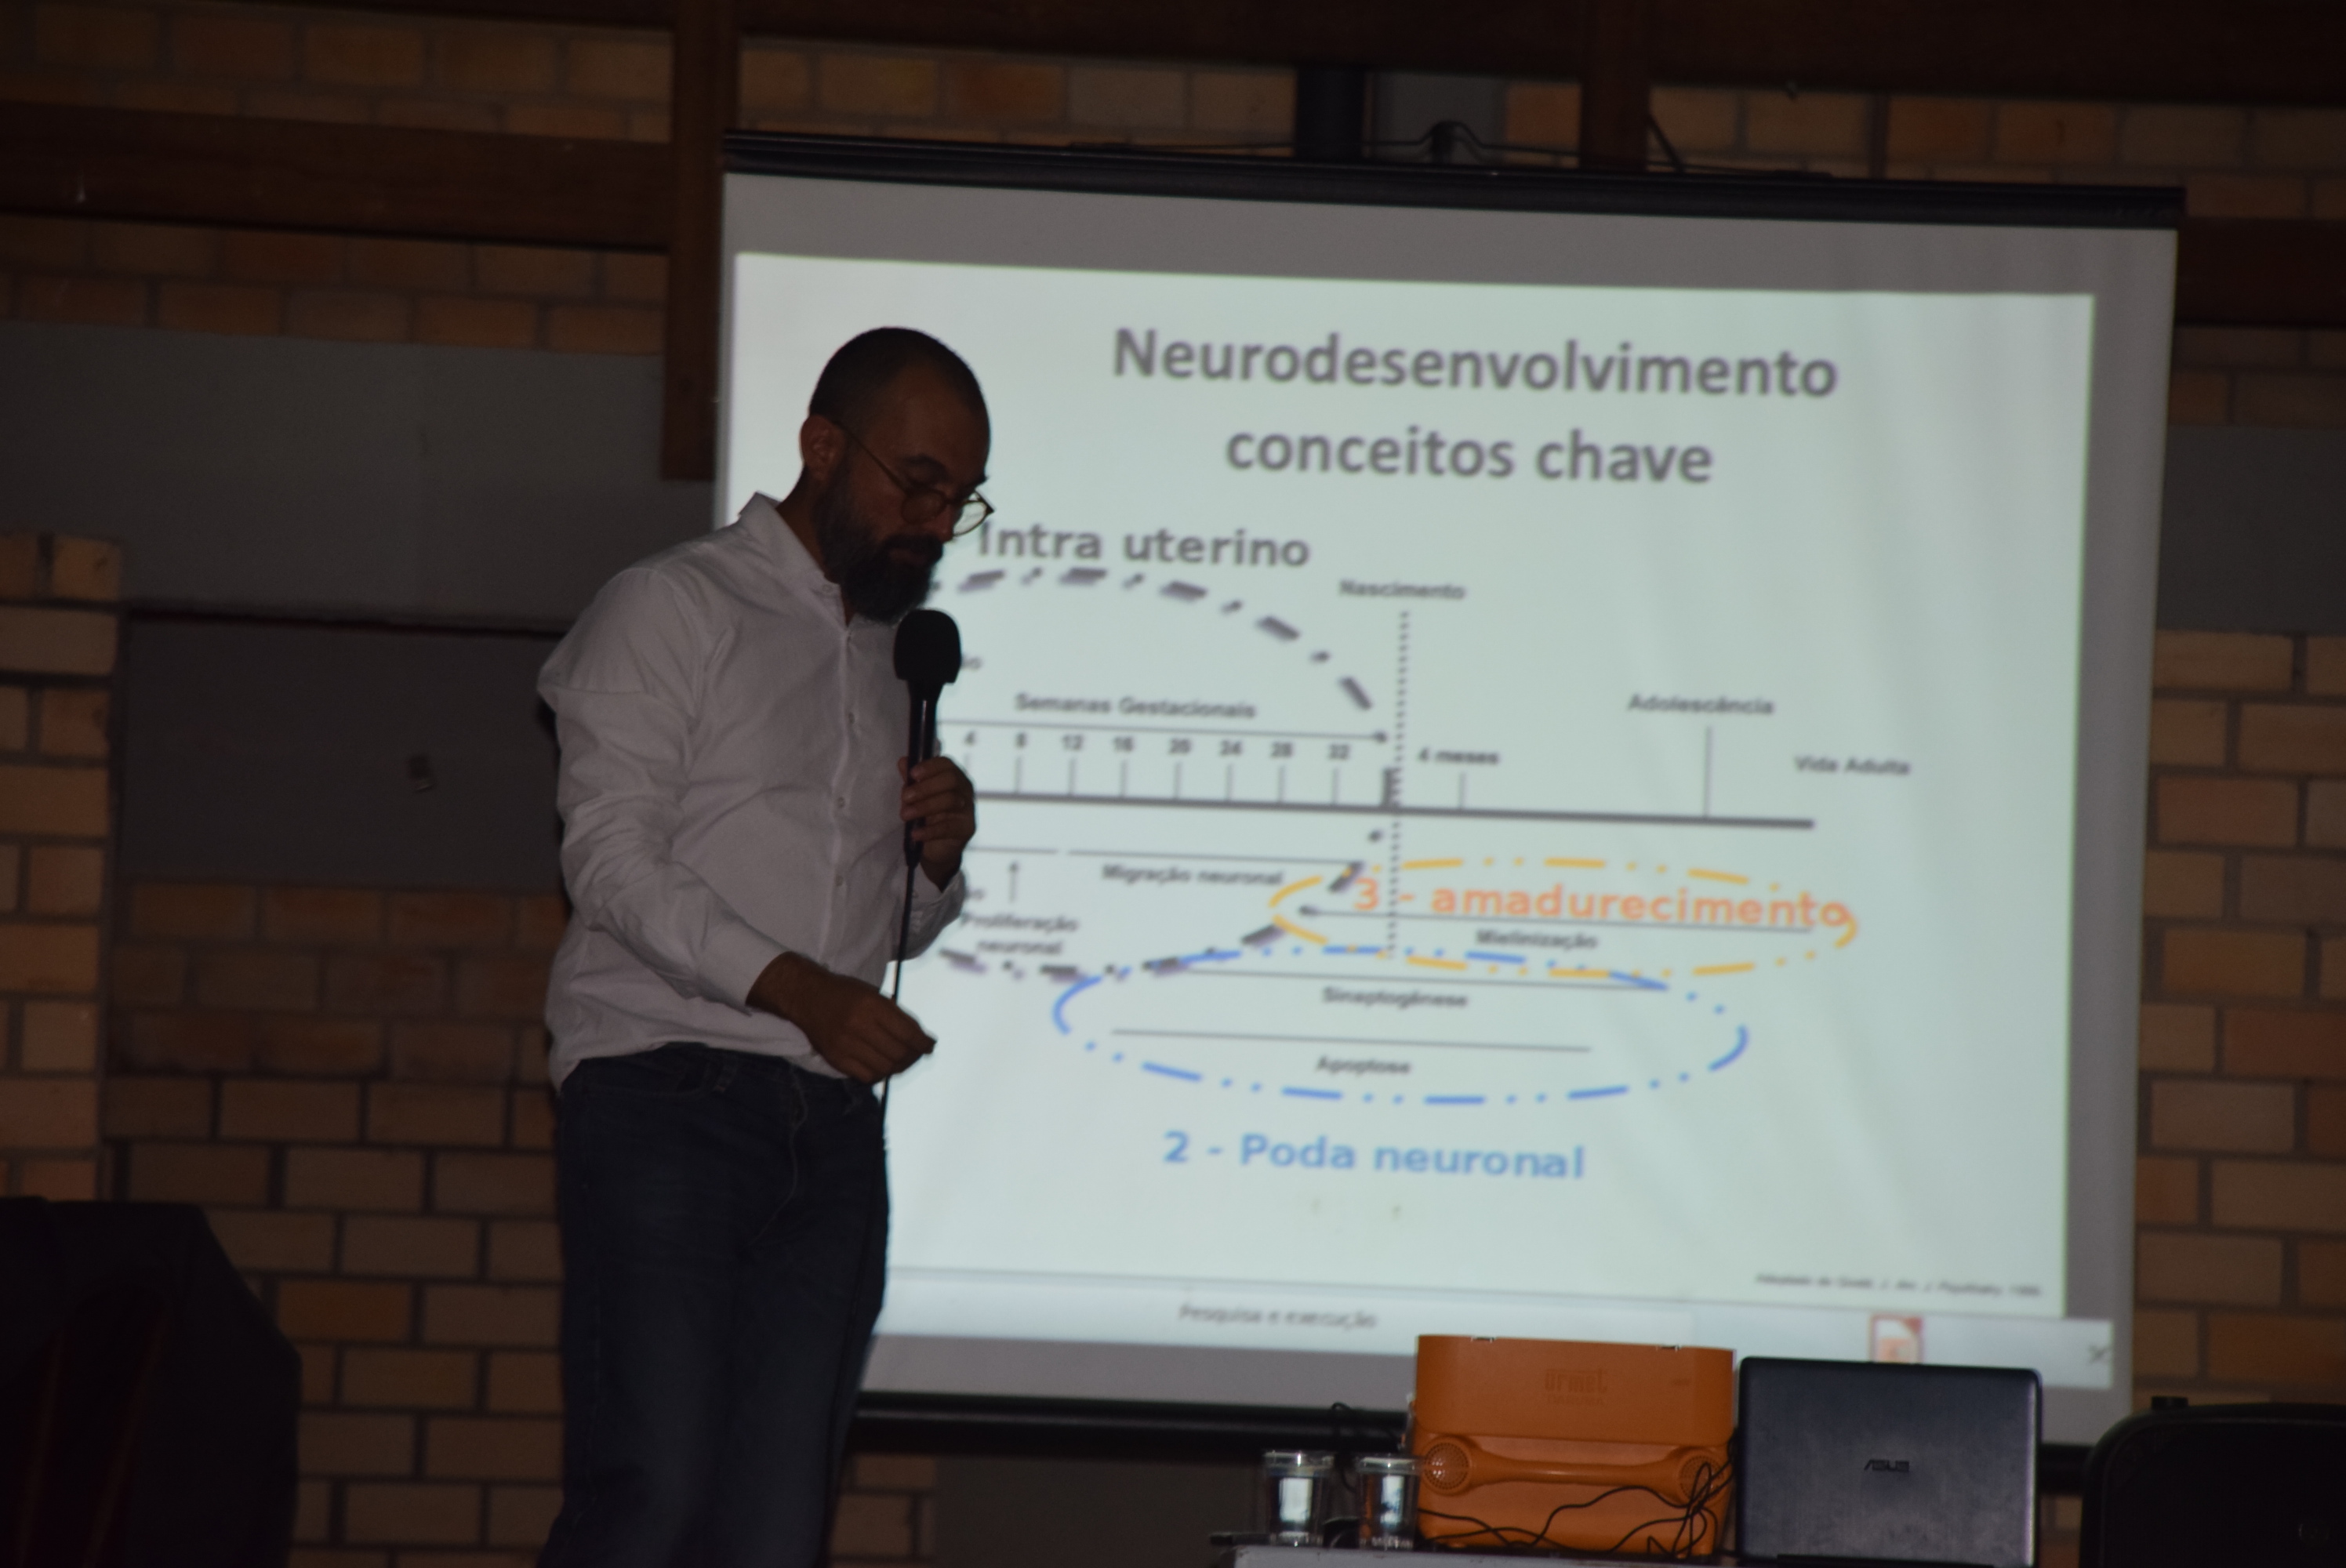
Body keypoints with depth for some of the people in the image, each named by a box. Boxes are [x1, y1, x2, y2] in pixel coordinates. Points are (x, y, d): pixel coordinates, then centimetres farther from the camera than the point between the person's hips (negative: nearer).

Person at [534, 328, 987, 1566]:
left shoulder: (903, 661, 22)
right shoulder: (671, 608, 2)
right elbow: (610, 858, -9)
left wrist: (938, 860, 4)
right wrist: (796, 988, -20)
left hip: (829, 1127, 6)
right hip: (665, 1100, -6)